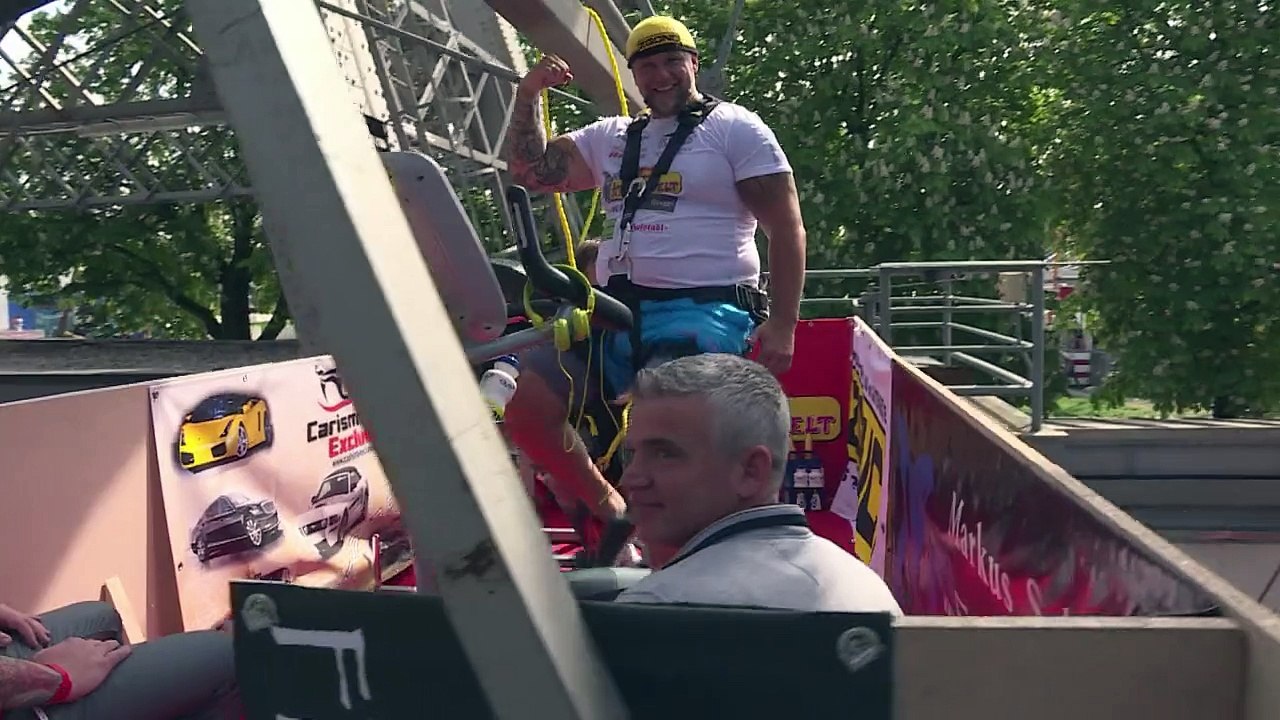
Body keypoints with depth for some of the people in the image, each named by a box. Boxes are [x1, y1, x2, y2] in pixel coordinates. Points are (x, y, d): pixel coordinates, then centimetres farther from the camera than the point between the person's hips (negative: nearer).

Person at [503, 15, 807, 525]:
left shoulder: (736, 129, 4)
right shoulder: (611, 137, 20)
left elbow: (786, 229, -1)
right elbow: (531, 173, 22)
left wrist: (782, 324, -11)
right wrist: (528, 96, 9)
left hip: (703, 314, -5)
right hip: (613, 311, 6)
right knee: (527, 407, -10)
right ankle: (608, 507, 11)